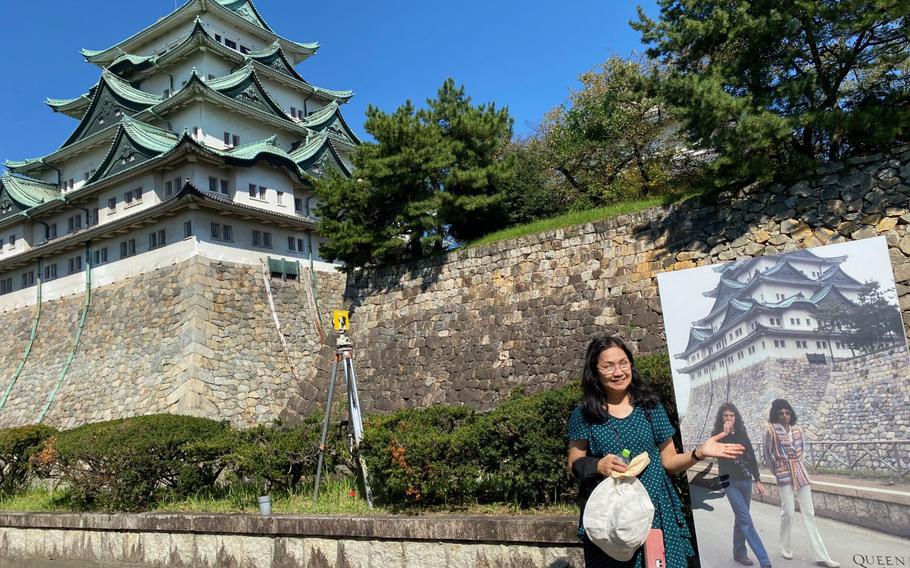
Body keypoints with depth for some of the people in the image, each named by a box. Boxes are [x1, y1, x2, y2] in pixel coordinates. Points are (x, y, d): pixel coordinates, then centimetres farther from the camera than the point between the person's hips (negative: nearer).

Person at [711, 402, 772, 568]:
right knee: (746, 520, -10)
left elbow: (751, 457, 9)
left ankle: (739, 553, 24)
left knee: (741, 518, 10)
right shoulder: (717, 434, -3)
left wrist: (757, 480, 7)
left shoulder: (742, 433, 6)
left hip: (745, 480, 4)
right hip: (729, 482, -4)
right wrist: (725, 434, -22)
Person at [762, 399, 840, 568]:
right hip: (784, 474, -5)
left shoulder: (797, 429, 6)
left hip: (800, 472, 5)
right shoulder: (771, 429, -9)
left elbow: (800, 450, 18)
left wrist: (797, 466, 12)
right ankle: (785, 549, 16)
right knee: (788, 512, -6)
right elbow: (767, 454, -4)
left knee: (809, 513, 3)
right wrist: (777, 472, 3)